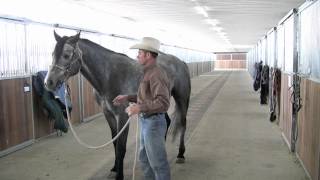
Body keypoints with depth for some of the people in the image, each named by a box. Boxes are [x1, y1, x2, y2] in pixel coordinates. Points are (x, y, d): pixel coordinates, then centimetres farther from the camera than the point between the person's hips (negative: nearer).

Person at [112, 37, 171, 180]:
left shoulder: (156, 74, -22)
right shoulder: (149, 73, 10)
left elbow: (163, 103, -30)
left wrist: (139, 108, -35)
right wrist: (127, 98, 12)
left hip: (153, 123, -10)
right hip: (146, 122, 10)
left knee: (157, 162, 4)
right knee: (144, 158, 22)